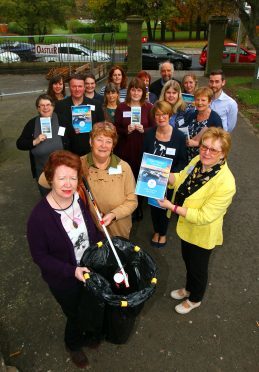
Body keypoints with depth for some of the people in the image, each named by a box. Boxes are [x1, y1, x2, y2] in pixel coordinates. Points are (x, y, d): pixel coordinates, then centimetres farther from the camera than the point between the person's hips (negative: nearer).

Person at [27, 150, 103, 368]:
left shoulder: (82, 199, -16)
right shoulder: (39, 216, -29)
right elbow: (39, 256, -20)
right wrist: (71, 271, -27)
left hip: (90, 270, 4)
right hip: (64, 280, -4)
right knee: (75, 315, 20)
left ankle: (87, 334, 63)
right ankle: (74, 344, 56)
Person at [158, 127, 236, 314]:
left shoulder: (225, 183, -34)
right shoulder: (197, 161, -13)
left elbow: (203, 217, -31)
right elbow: (182, 178, 4)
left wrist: (172, 207, -31)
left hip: (202, 234, -7)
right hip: (186, 227, 7)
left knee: (198, 267, 20)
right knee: (188, 260, 30)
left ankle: (195, 300, 50)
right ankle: (189, 289, 59)